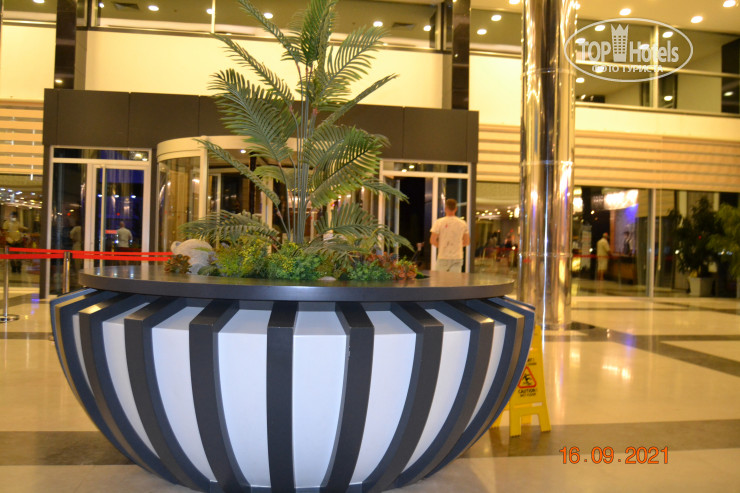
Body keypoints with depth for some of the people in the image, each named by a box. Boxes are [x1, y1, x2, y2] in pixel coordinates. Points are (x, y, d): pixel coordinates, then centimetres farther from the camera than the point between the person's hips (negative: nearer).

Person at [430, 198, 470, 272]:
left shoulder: (439, 222, -5)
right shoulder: (463, 223, 3)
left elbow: (432, 241, -8)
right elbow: (467, 242, 8)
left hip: (443, 258, -2)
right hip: (458, 258, 2)